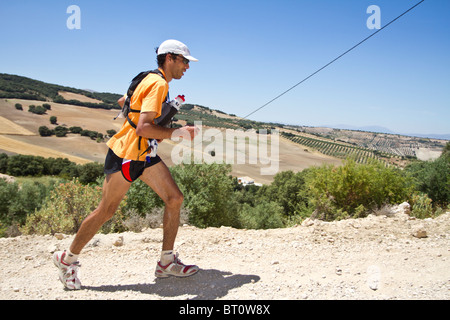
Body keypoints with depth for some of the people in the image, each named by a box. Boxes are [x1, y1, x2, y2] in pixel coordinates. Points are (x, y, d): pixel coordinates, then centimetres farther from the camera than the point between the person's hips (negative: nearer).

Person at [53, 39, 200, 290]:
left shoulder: (152, 80, 12)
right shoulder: (158, 84, -19)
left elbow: (122, 101, 24)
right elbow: (142, 128, -30)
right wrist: (178, 133, -23)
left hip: (144, 153, 10)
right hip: (125, 154, -10)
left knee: (175, 198, 2)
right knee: (106, 211, 1)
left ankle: (167, 262, 11)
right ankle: (68, 258, 23)